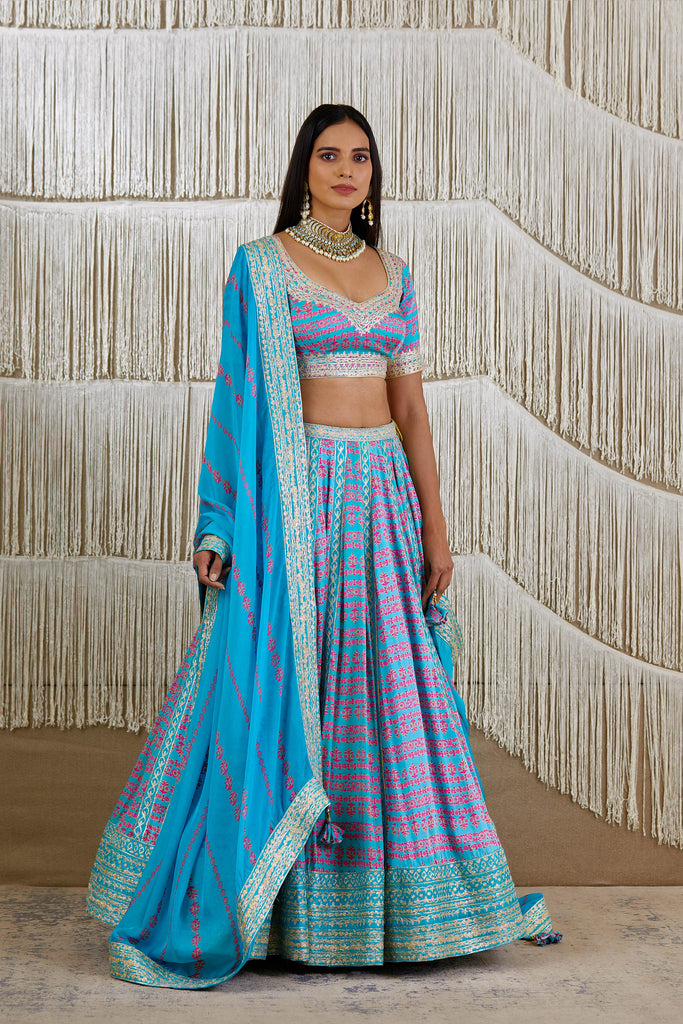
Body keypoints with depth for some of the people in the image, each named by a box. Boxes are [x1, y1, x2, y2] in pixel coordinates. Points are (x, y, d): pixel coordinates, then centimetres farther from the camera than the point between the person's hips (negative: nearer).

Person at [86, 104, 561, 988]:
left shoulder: (393, 273, 13)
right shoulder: (260, 265, -1)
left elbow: (411, 405, 11)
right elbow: (238, 396, -5)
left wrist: (434, 527, 6)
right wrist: (221, 523, -11)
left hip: (383, 492, 5)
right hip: (296, 491, -5)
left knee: (393, 694, 10)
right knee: (275, 685, -4)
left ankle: (411, 897, 23)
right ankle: (200, 903, 9)